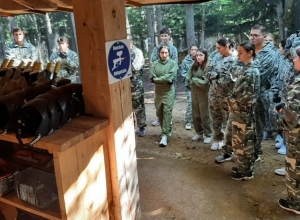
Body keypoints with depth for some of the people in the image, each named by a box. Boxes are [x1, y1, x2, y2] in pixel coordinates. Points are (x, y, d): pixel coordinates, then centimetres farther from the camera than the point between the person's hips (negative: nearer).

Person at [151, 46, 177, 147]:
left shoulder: (173, 63, -4)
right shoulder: (154, 64, 2)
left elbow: (170, 77, -15)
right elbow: (153, 78, -7)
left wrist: (158, 79, -10)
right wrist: (165, 79, -14)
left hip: (169, 91, -3)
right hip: (158, 91, 4)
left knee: (167, 112, -8)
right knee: (159, 113, 12)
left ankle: (165, 135, -6)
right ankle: (167, 130, 33)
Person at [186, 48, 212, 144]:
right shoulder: (193, 66, 4)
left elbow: (206, 83, -20)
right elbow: (188, 78, 2)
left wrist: (194, 80, -10)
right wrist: (198, 81, -12)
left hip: (204, 94, -6)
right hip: (194, 93, 6)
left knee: (205, 115, 3)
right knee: (195, 115, 14)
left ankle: (208, 135, 18)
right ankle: (199, 132, 30)